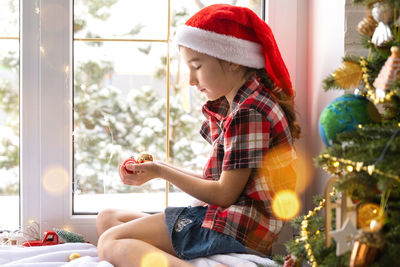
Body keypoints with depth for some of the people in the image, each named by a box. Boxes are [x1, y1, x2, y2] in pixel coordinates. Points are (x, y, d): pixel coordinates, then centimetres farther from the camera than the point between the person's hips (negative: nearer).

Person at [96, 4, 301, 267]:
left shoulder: (249, 113, -15)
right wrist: (161, 167, 13)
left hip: (237, 227, -11)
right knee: (108, 219, 13)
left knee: (111, 243, -21)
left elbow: (224, 194, -15)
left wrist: (161, 172, -5)